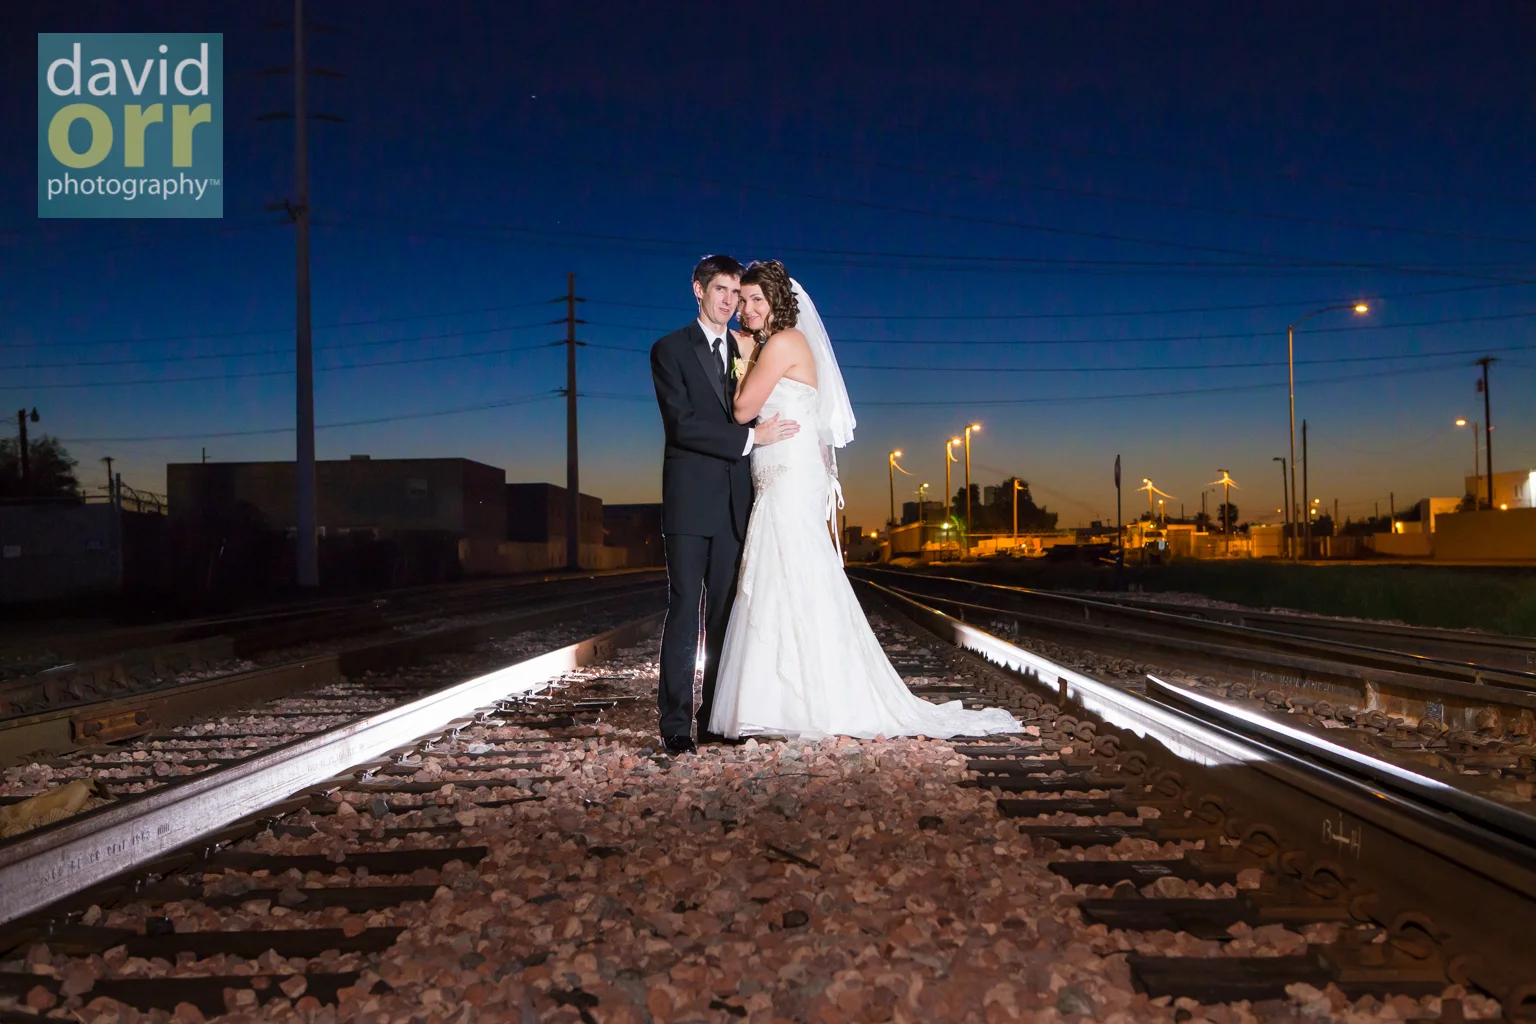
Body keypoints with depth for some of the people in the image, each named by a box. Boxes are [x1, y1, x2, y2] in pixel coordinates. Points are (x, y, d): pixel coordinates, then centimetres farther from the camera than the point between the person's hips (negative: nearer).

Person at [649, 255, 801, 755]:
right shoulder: (670, 349, 1)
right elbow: (682, 424, -11)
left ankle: (716, 716, 12)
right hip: (691, 499, -5)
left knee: (725, 611, 6)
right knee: (685, 608, -6)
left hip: (735, 502, 5)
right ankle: (676, 723, -4)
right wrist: (751, 436, -15)